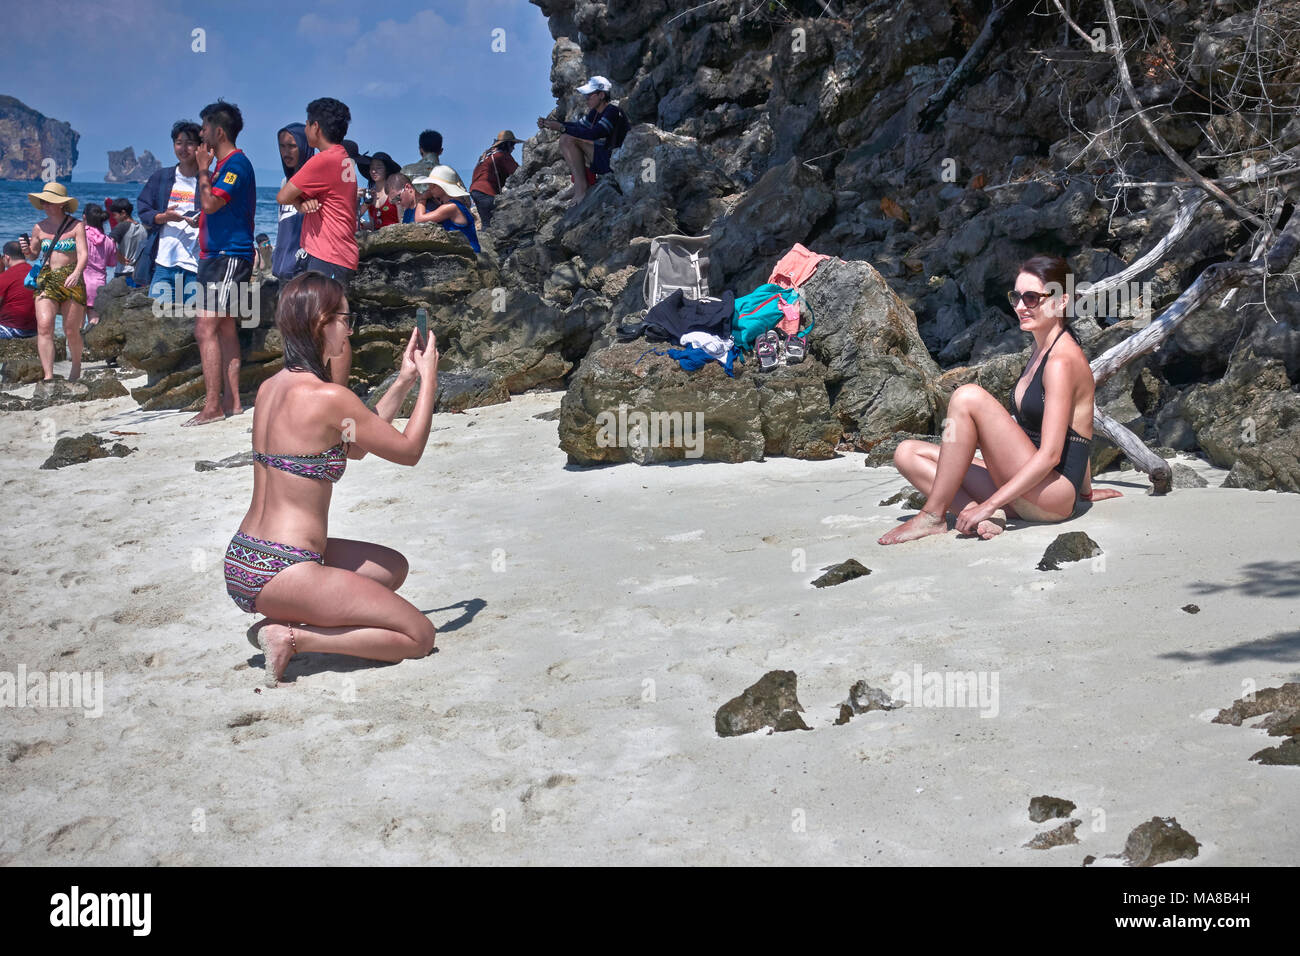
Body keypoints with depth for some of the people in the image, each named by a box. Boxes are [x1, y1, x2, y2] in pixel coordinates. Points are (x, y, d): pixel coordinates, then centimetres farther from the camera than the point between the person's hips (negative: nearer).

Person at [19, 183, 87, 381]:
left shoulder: (76, 226, -1)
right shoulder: (39, 228, 9)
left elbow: (83, 253, -9)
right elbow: (33, 254, 20)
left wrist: (77, 273, -28)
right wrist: (27, 251, -4)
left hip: (71, 280, -2)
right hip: (46, 280, 3)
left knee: (71, 331, 2)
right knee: (44, 326, -15)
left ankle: (76, 367, 29)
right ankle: (48, 375, -18)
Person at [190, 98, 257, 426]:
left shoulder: (235, 164, -13)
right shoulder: (224, 164, 18)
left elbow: (210, 203, -22)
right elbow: (206, 206, 26)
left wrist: (203, 170, -12)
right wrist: (204, 170, 18)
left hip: (228, 257, -11)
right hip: (219, 255, 11)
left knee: (206, 328, -13)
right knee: (225, 328, 11)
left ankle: (212, 407, -14)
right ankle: (231, 402, 15)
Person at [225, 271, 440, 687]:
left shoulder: (270, 387, 10)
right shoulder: (329, 397, -17)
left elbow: (355, 447, 21)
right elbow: (409, 451, -3)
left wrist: (404, 381, 21)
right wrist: (428, 379, 9)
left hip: (242, 562, 9)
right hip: (282, 572, -9)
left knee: (393, 567, 26)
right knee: (420, 637, 0)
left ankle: (280, 625, 9)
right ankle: (292, 637, -9)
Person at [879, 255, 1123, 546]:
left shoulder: (1062, 361, -14)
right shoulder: (1042, 348, 15)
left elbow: (1050, 454, -21)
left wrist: (989, 504, -24)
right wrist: (1084, 490, 35)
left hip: (1052, 496, -10)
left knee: (968, 397, -22)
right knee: (908, 453, 2)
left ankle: (933, 516, -17)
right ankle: (985, 518, -17)